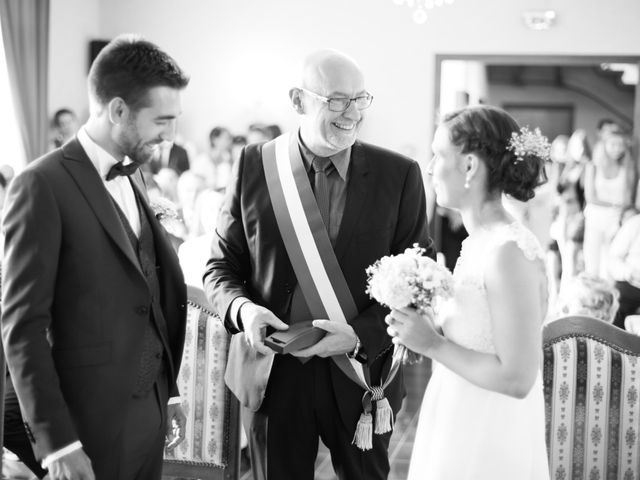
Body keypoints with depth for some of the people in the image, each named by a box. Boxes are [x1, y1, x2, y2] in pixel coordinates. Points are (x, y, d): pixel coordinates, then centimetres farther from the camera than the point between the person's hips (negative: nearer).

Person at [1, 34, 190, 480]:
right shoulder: (43, 185, -14)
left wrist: (169, 390, 15)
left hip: (149, 411, 7)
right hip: (92, 423, -7)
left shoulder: (132, 177, 10)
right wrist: (56, 442, -16)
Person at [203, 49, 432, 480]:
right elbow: (222, 266, 4)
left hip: (362, 372, 0)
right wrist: (243, 309, -17)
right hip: (272, 371, 1)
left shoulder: (399, 175, -6)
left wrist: (361, 336, -19)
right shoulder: (254, 165, -3)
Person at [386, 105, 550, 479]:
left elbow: (517, 377, -23)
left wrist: (433, 344, -19)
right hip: (460, 426, 8)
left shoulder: (509, 252, -22)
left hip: (486, 445, -8)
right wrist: (426, 326, 0)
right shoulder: (481, 241, 4)